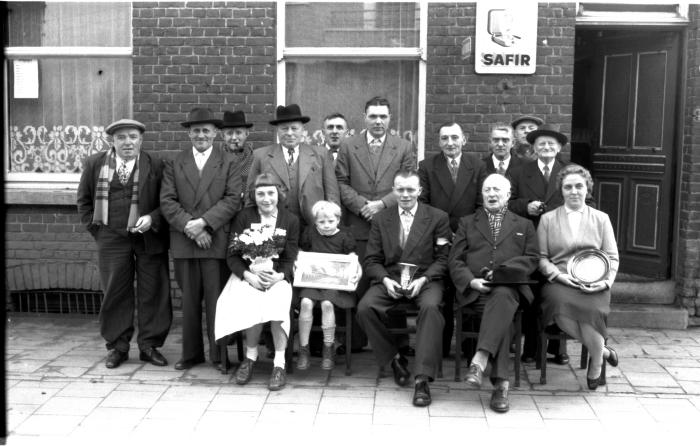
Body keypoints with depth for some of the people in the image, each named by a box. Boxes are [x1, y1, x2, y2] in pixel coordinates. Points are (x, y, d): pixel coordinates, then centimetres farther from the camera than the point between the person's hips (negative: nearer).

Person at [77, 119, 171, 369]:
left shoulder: (156, 166, -1)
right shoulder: (94, 164, 5)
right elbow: (84, 200, 12)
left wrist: (152, 218, -16)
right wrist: (95, 228, 4)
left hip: (149, 238, -1)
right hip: (111, 239, 1)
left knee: (152, 293, 3)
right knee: (115, 293, 6)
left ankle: (149, 345, 16)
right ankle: (117, 347, 17)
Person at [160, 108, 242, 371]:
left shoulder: (228, 164, 6)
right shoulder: (175, 164, 11)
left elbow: (233, 199, -6)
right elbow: (167, 201, 2)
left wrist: (203, 222, -16)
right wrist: (189, 226, -12)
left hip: (216, 241, -2)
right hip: (183, 242, 2)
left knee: (216, 298, -1)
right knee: (189, 300, 9)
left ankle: (219, 354, 10)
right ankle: (191, 353, 19)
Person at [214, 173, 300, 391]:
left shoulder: (290, 220, 6)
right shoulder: (243, 217, 5)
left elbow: (290, 259, 2)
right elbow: (232, 255, 0)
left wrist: (278, 276, -19)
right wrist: (248, 275, -18)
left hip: (277, 276, 0)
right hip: (247, 275, 0)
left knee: (277, 302, -33)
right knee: (252, 303, -33)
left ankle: (279, 362, -20)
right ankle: (250, 355, -9)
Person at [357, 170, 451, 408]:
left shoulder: (438, 218, 6)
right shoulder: (380, 219, 12)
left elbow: (443, 259, 2)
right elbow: (372, 260, 9)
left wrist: (422, 279, -15)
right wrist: (385, 280, -12)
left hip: (426, 280, -2)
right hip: (389, 280, 2)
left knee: (430, 307, -35)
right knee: (364, 308, -26)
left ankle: (422, 378, -31)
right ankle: (395, 358, -4)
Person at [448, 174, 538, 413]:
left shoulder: (524, 225, 25)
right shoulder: (467, 223, 25)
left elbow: (532, 259, 11)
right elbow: (455, 260, 13)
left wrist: (504, 270, -8)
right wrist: (471, 280, -8)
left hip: (510, 288, 0)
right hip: (475, 290, 0)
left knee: (502, 297, -37)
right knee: (502, 313, -32)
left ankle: (480, 360, -48)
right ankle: (500, 382, -37)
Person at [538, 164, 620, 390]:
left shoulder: (601, 218, 18)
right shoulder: (547, 219, 15)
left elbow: (612, 258, 12)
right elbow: (541, 257, 8)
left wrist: (606, 281, -8)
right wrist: (559, 275, -11)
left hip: (593, 285, 0)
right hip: (558, 283, 0)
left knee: (591, 309, -34)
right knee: (563, 303, -35)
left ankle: (595, 368, -8)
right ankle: (603, 351, -12)